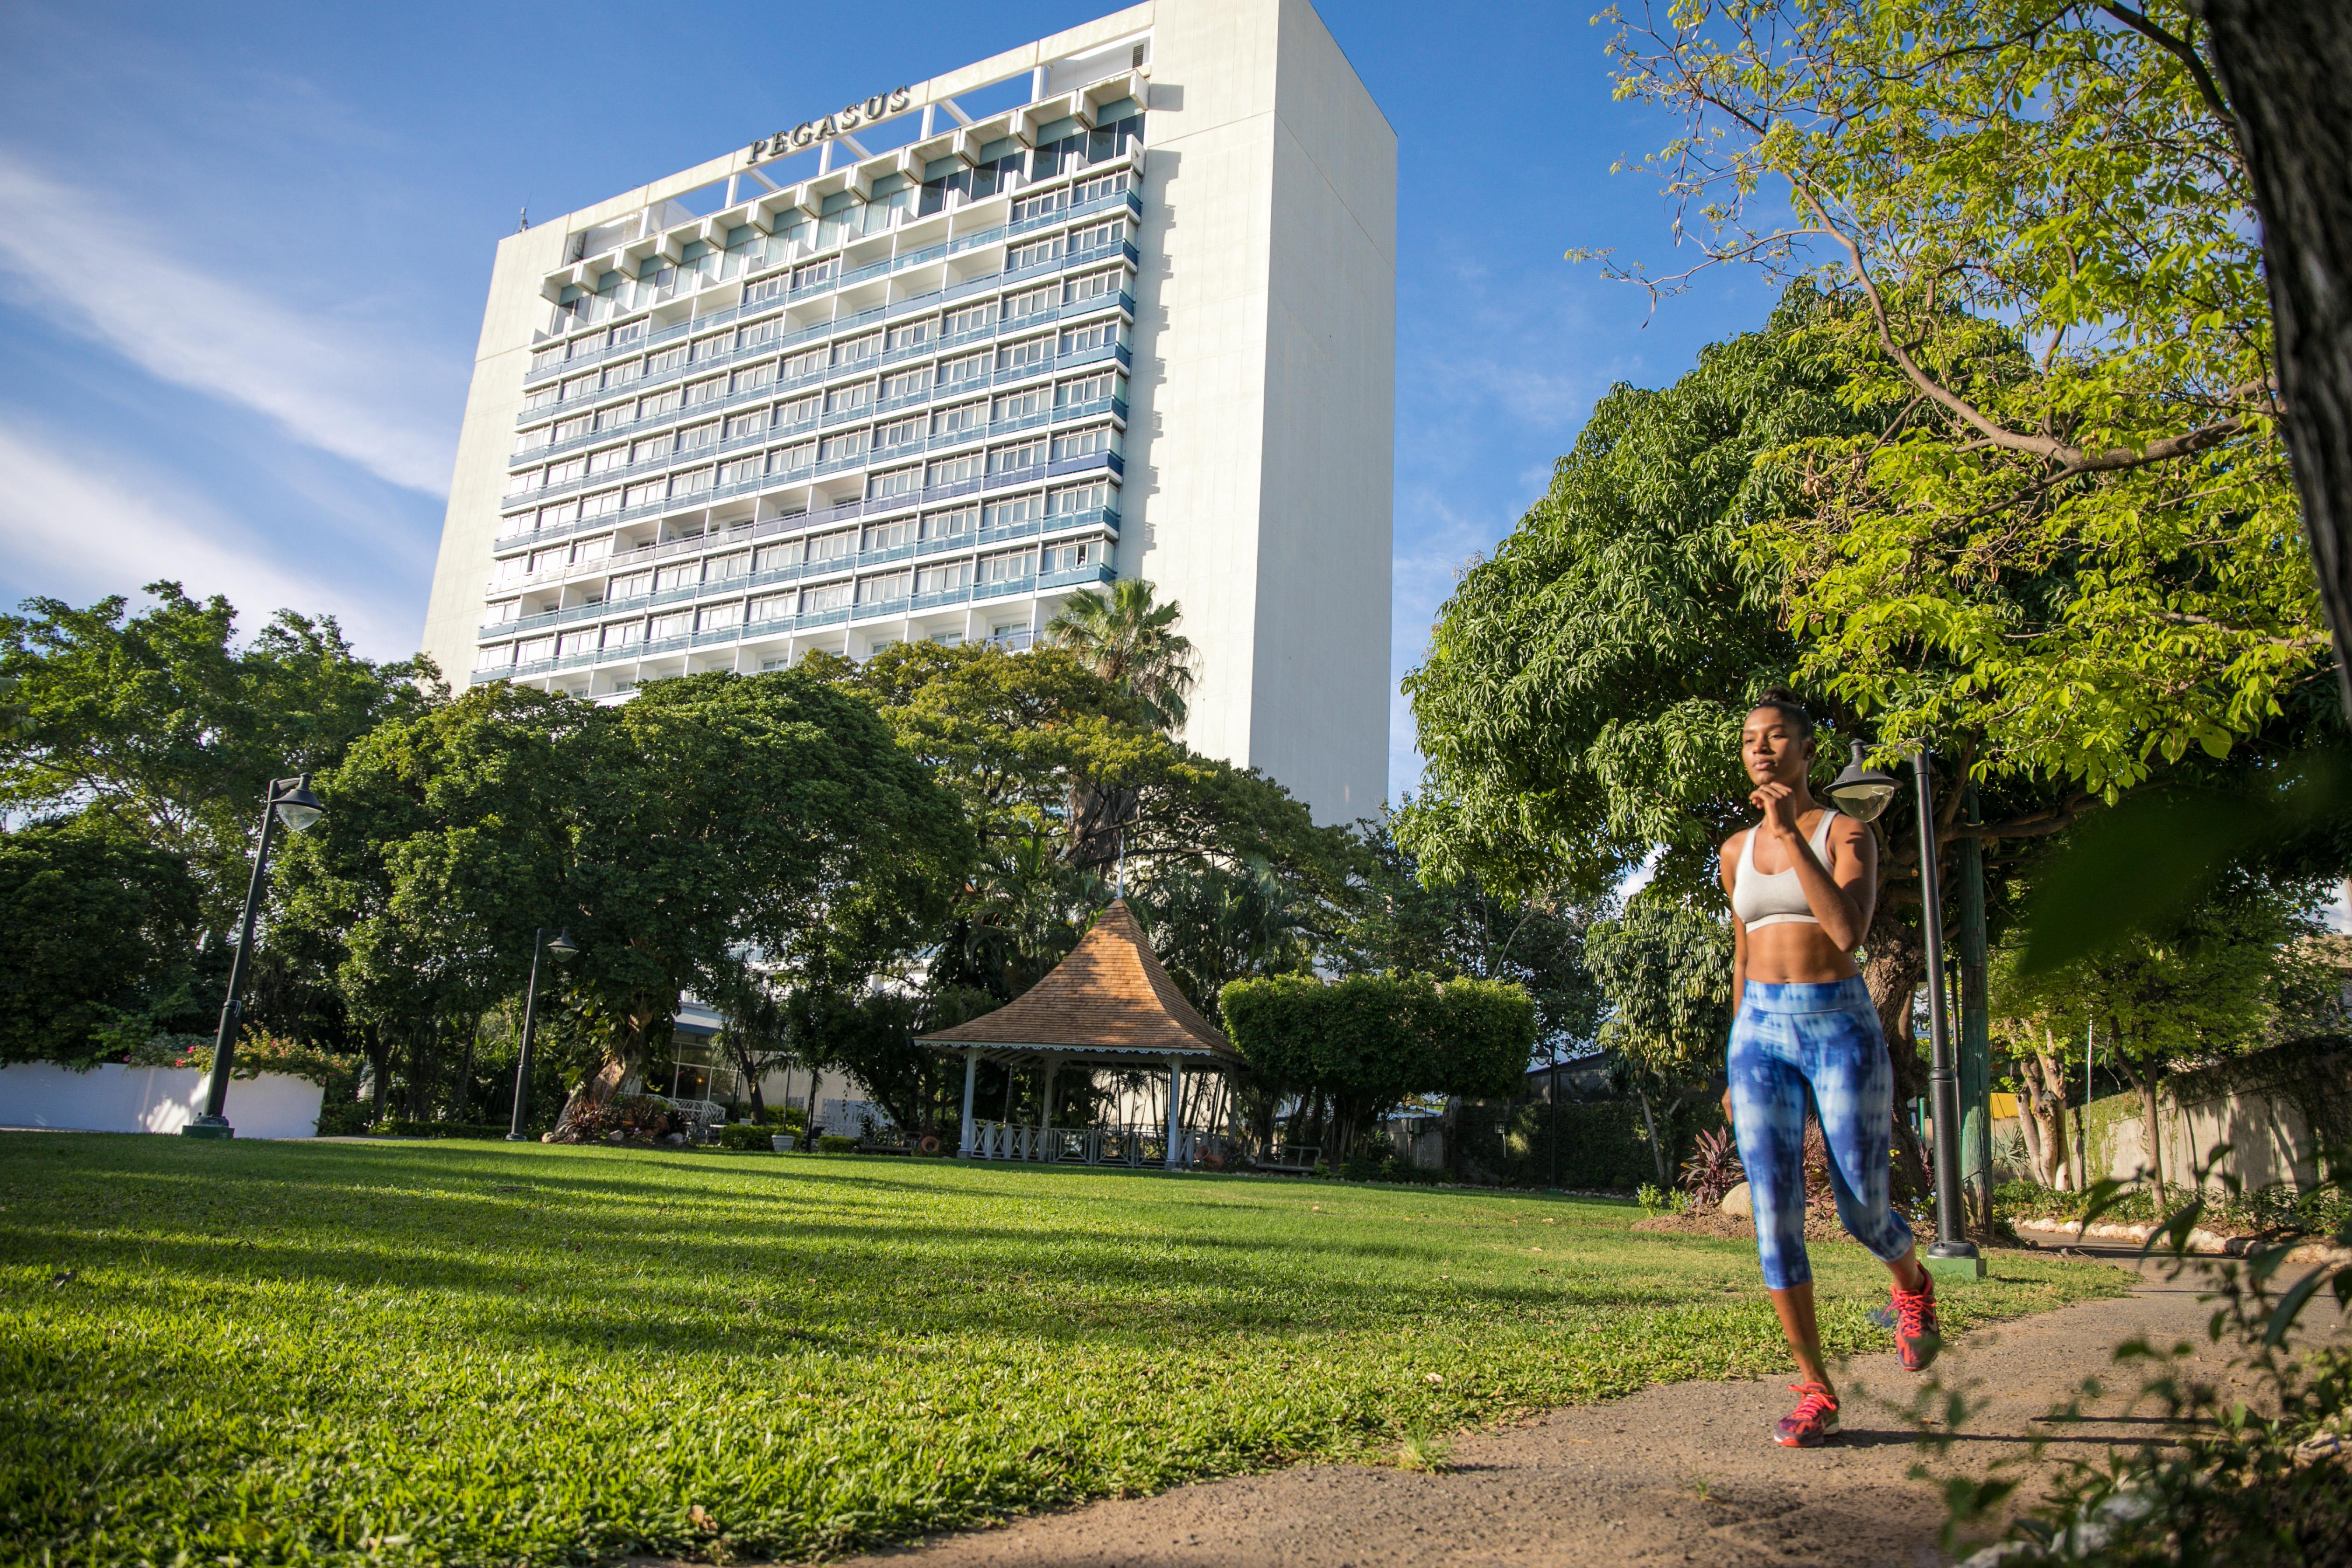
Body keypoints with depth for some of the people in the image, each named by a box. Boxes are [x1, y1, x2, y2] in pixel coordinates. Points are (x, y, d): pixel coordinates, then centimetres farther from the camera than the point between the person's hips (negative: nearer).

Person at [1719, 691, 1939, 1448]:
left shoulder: (1847, 834, -2)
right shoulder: (1737, 851, 12)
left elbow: (1848, 933, -19)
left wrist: (1792, 833, -20)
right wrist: (1738, 1063, 20)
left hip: (1840, 1027, -3)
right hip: (1760, 1031, 4)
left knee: (1862, 1212, 1)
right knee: (1775, 1216, -4)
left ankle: (1913, 1287, 39)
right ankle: (1815, 1392, 8)